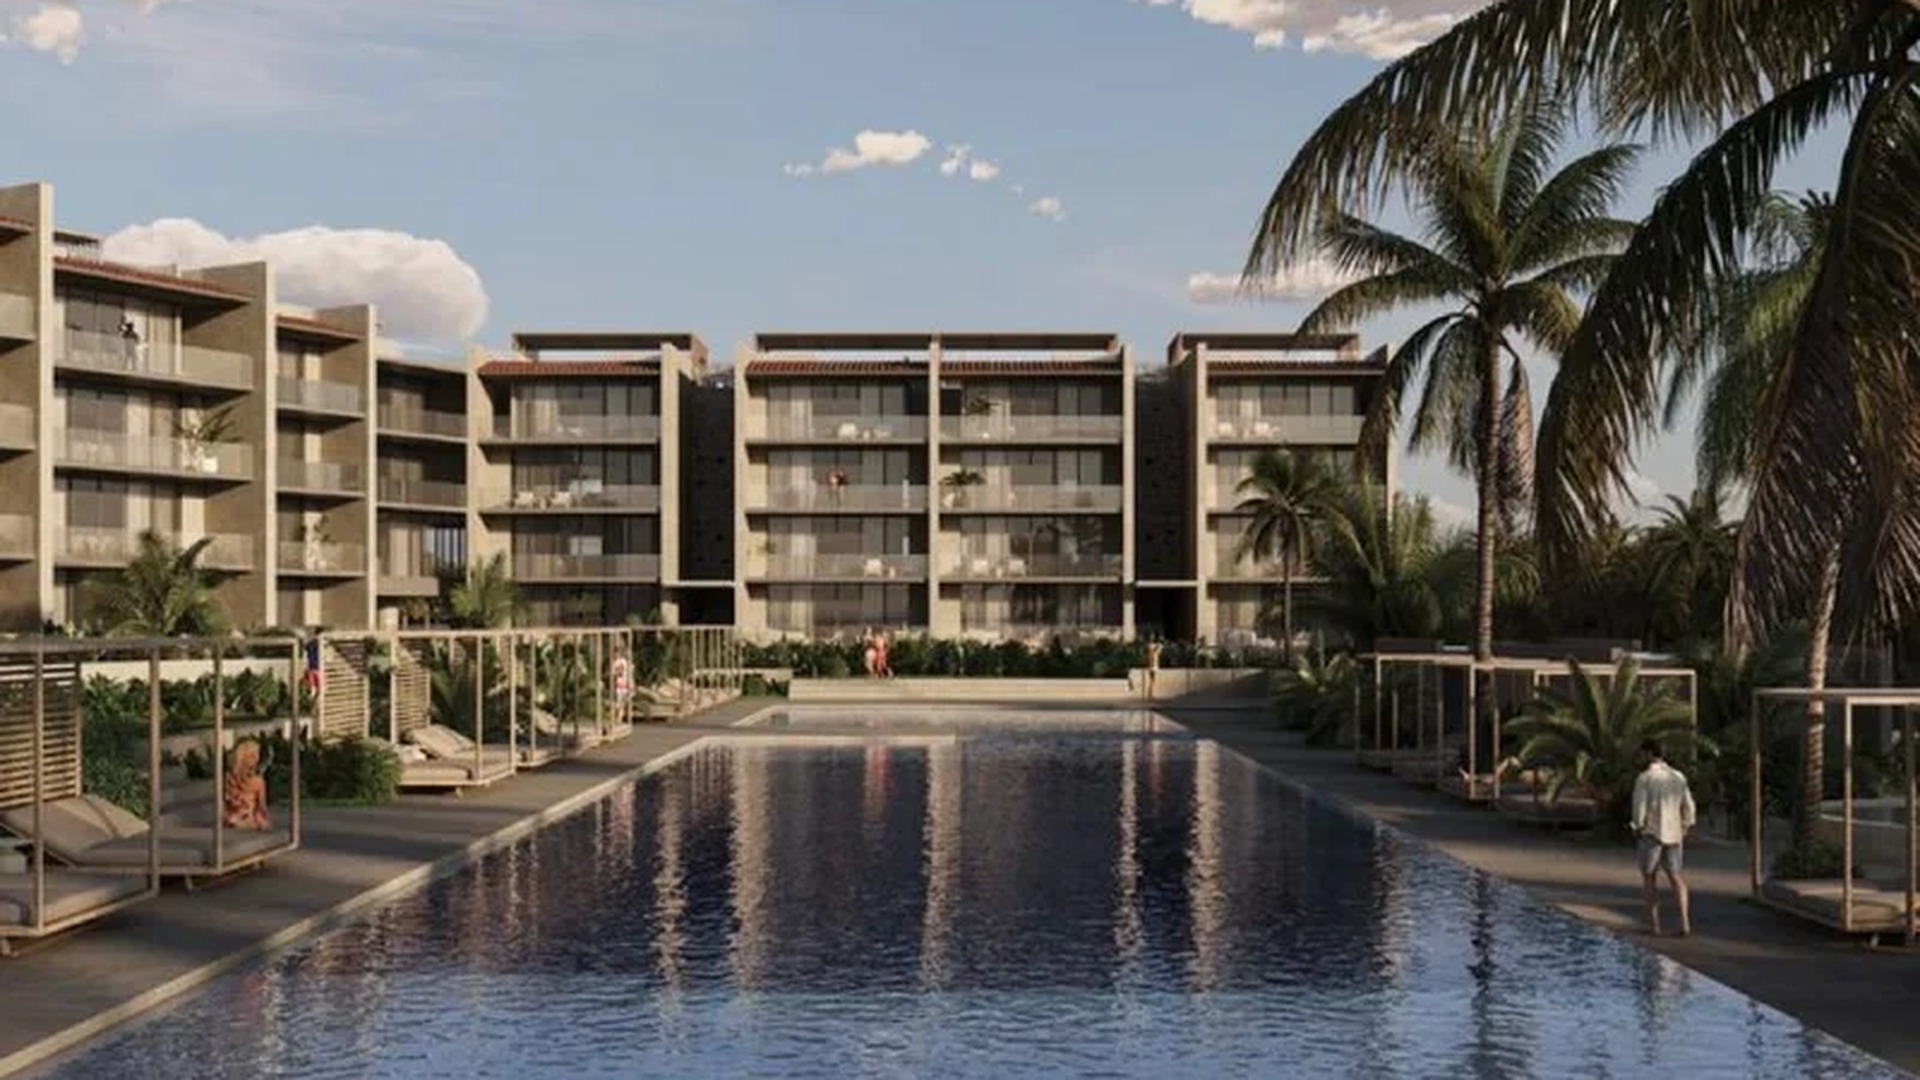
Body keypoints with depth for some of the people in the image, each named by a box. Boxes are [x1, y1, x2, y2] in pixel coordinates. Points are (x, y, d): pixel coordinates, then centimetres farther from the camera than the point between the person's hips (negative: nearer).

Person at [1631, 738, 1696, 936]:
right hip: (1673, 833, 4)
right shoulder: (1678, 777, 7)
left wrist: (1637, 830, -1)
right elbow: (1688, 807, 9)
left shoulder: (1644, 778, -11)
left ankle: (1654, 923, 7)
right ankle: (1684, 922, -6)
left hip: (1651, 833, -4)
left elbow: (1640, 809, -13)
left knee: (1649, 877, 8)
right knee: (1676, 877, 7)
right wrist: (1685, 829, 17)